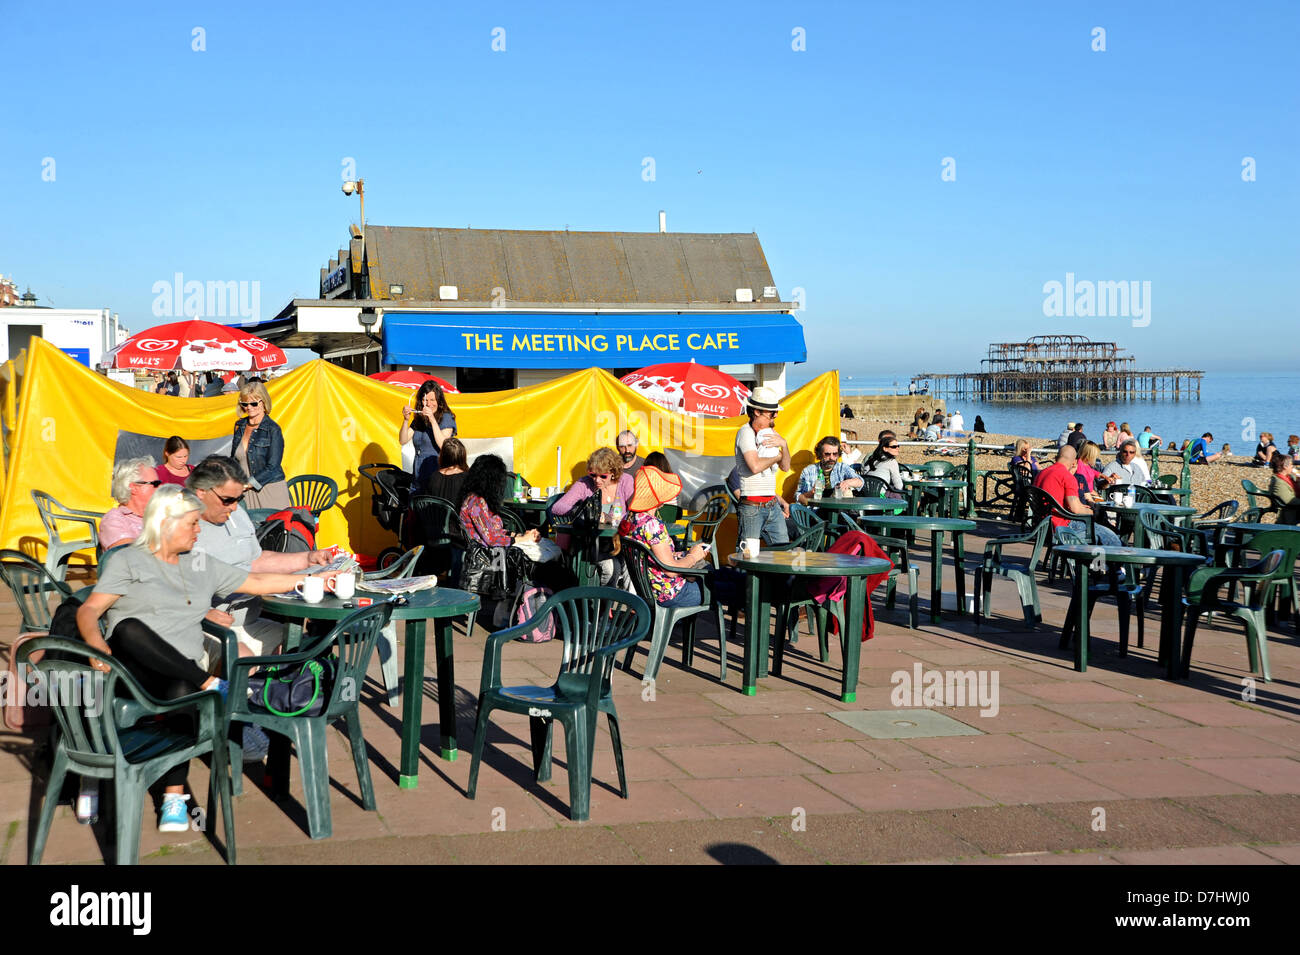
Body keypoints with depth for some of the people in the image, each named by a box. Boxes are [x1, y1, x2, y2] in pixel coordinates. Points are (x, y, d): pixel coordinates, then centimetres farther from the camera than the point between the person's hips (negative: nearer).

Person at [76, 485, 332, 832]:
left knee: (181, 691, -35)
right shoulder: (128, 562, 10)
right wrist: (96, 645, -21)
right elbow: (88, 610, 0)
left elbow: (258, 583, 27)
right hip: (134, 666, -2)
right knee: (129, 629, -37)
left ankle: (174, 795, -31)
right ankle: (212, 685, -31)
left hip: (182, 669, 3)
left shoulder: (202, 566, 25)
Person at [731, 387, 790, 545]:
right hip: (752, 507, -7)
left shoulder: (771, 433, 15)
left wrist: (784, 445, -5)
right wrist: (777, 456, -4)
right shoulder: (745, 432, -9)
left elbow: (785, 467, 14)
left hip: (772, 505, 7)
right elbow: (755, 466, -22)